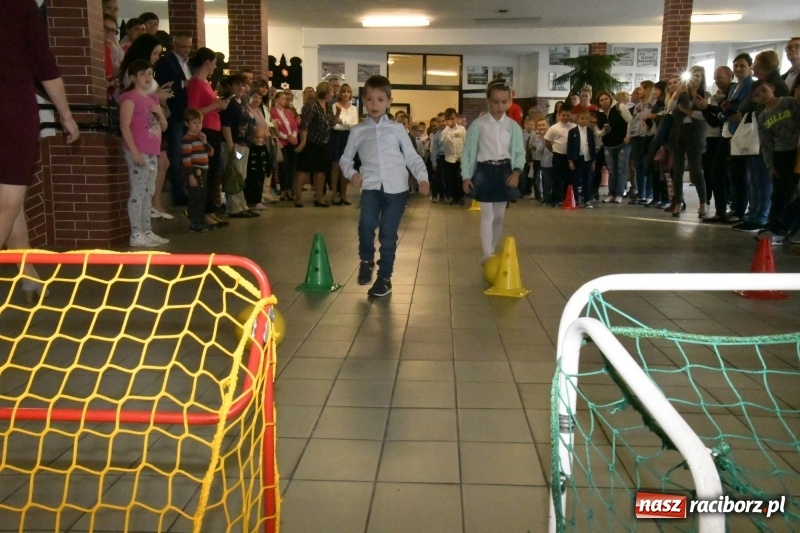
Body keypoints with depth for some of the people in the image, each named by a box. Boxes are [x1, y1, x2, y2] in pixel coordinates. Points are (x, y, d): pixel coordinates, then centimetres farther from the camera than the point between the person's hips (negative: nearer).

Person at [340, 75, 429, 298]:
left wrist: (422, 178, -6)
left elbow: (412, 157, 8)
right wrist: (351, 173, -4)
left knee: (388, 233, 1)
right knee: (366, 224, -22)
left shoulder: (397, 129, 9)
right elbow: (345, 158, 16)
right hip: (371, 186, 0)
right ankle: (366, 260, 6)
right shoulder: (358, 131, 10)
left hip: (396, 187, 0)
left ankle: (384, 278, 15)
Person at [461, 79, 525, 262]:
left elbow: (520, 152, 4)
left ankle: (492, 251, 26)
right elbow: (467, 151, -1)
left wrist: (516, 171, -13)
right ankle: (487, 256, -5)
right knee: (487, 215, -6)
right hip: (484, 171, -3)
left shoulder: (513, 126, 3)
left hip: (504, 171, 3)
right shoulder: (478, 124, -4)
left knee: (500, 216, 10)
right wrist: (466, 176, -6)